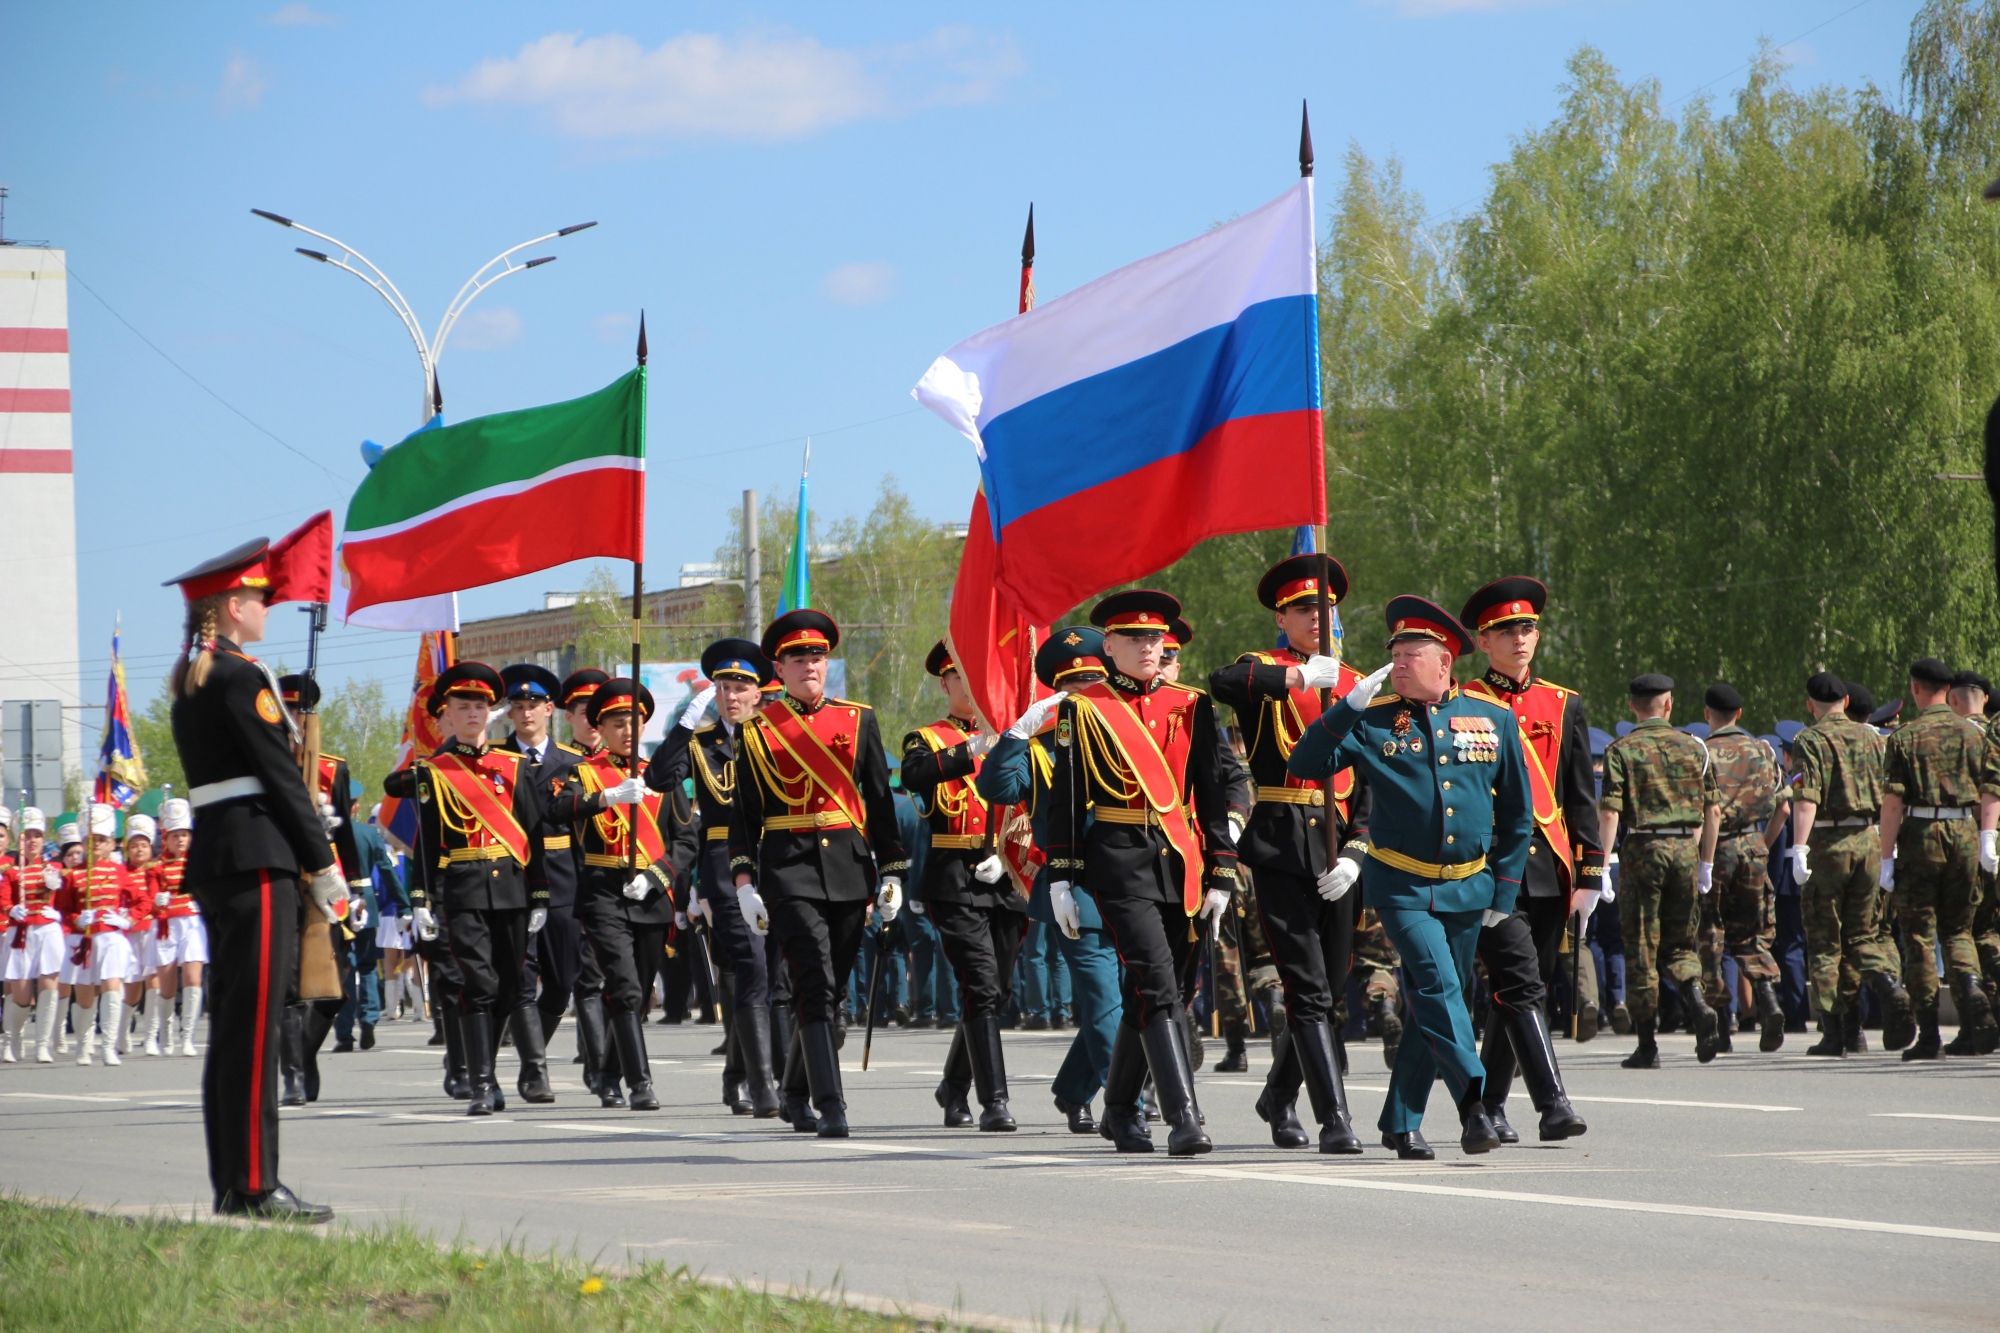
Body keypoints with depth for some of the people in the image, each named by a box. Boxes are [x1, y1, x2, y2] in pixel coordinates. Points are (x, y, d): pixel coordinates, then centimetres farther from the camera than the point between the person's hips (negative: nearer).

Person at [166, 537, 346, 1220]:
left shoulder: (190, 680, 17)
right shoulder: (242, 677, -11)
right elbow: (282, 777, -13)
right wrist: (323, 864, -8)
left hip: (210, 851, 10)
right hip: (256, 855, -10)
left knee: (232, 1020, 11)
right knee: (256, 1019, -10)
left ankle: (231, 1185, 12)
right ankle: (255, 1186, -11)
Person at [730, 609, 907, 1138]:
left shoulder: (858, 721, 10)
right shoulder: (758, 731, 4)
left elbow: (881, 801, 11)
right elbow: (744, 812, 4)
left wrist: (891, 873, 6)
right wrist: (744, 881, -4)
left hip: (849, 869, 3)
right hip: (788, 869, -3)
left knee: (832, 990, 9)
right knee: (816, 984, -15)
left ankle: (796, 1090, 28)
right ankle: (830, 1107, -19)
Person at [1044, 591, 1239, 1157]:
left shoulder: (1191, 706, 10)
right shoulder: (1083, 708, 1)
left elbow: (1215, 791, 11)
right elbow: (1064, 796, 1)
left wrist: (1221, 875, 7)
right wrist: (1061, 876, -4)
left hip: (1181, 863, 4)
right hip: (1120, 861, -4)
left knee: (1148, 992, 11)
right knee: (1158, 983, -16)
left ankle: (1120, 1111, 28)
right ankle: (1184, 1118, -22)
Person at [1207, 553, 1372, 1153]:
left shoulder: (1355, 686, 13)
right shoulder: (1263, 671, 2)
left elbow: (1372, 781, 11)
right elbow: (1222, 683, -24)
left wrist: (1355, 854, -1)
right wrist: (1298, 677, -31)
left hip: (1336, 850, 5)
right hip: (1280, 848, -5)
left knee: (1332, 987, 12)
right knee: (1308, 988, -11)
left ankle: (1279, 1098, 33)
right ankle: (1335, 1118, -13)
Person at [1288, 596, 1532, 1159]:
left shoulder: (1493, 719, 5)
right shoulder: (1374, 721, 0)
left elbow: (1518, 812, 12)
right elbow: (1305, 765, -8)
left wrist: (1504, 889, 8)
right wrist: (1349, 706, -17)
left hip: (1466, 889, 3)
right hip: (1402, 887, -3)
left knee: (1434, 1002, 7)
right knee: (1438, 987, -20)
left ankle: (1402, 1123, 17)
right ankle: (1473, 1103, -26)